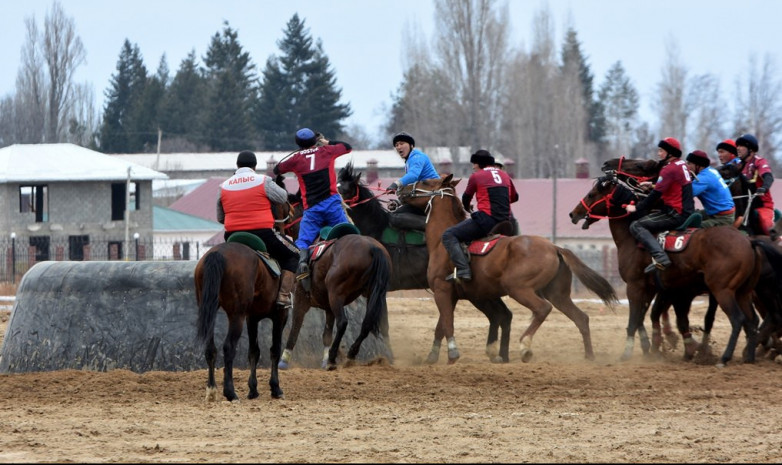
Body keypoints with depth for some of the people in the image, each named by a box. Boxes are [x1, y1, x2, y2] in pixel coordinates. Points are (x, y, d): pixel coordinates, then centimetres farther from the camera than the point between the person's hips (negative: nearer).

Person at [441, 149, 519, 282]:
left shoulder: (476, 176, 3)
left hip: (486, 219, -7)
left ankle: (463, 269, -23)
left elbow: (466, 198, 16)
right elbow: (514, 197, 31)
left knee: (449, 235, -6)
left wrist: (467, 208, 39)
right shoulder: (505, 175, 18)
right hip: (505, 222, 7)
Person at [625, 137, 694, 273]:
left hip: (676, 214, -10)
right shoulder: (682, 165, 13)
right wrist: (654, 185, 28)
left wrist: (637, 208, -5)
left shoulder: (669, 169, -14)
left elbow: (656, 195, -14)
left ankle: (660, 257, -31)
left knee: (636, 226, -14)